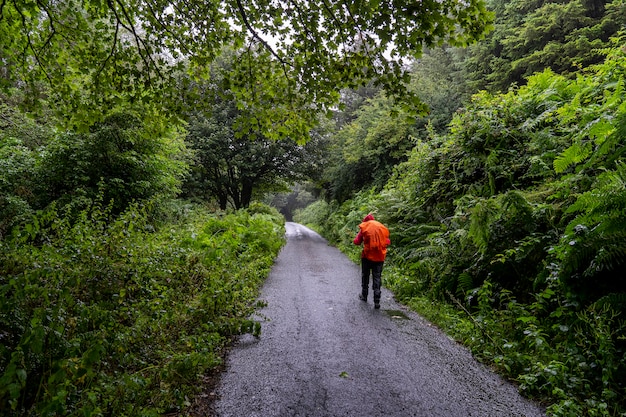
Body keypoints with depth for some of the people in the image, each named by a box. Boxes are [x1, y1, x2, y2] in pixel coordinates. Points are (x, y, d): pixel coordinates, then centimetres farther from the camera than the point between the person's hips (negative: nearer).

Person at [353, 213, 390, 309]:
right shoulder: (383, 228, 6)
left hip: (367, 255, -2)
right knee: (377, 278, 3)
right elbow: (388, 242, 11)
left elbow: (357, 242, -2)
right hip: (380, 257, 2)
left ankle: (364, 296, 29)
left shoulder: (364, 227, -2)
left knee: (365, 276, 17)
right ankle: (377, 302, -2)